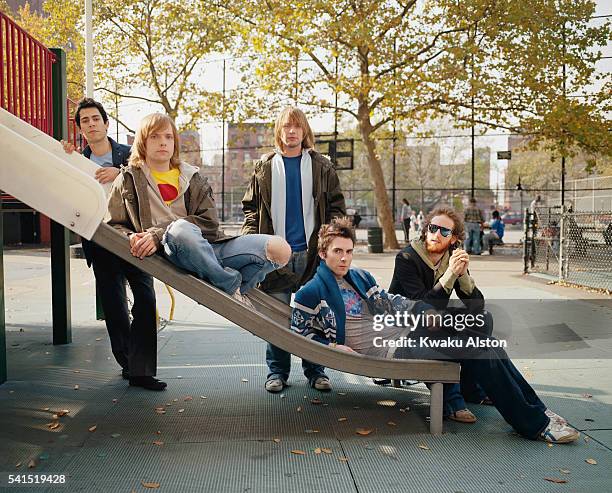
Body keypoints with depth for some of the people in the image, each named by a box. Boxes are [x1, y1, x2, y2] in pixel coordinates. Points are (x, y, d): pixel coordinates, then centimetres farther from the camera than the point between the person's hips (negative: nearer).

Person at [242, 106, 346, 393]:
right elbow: (250, 207, 10)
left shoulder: (322, 167, 7)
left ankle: (315, 370, 18)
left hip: (312, 252, 0)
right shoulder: (264, 167, 8)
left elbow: (337, 206, 7)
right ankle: (277, 371, 18)